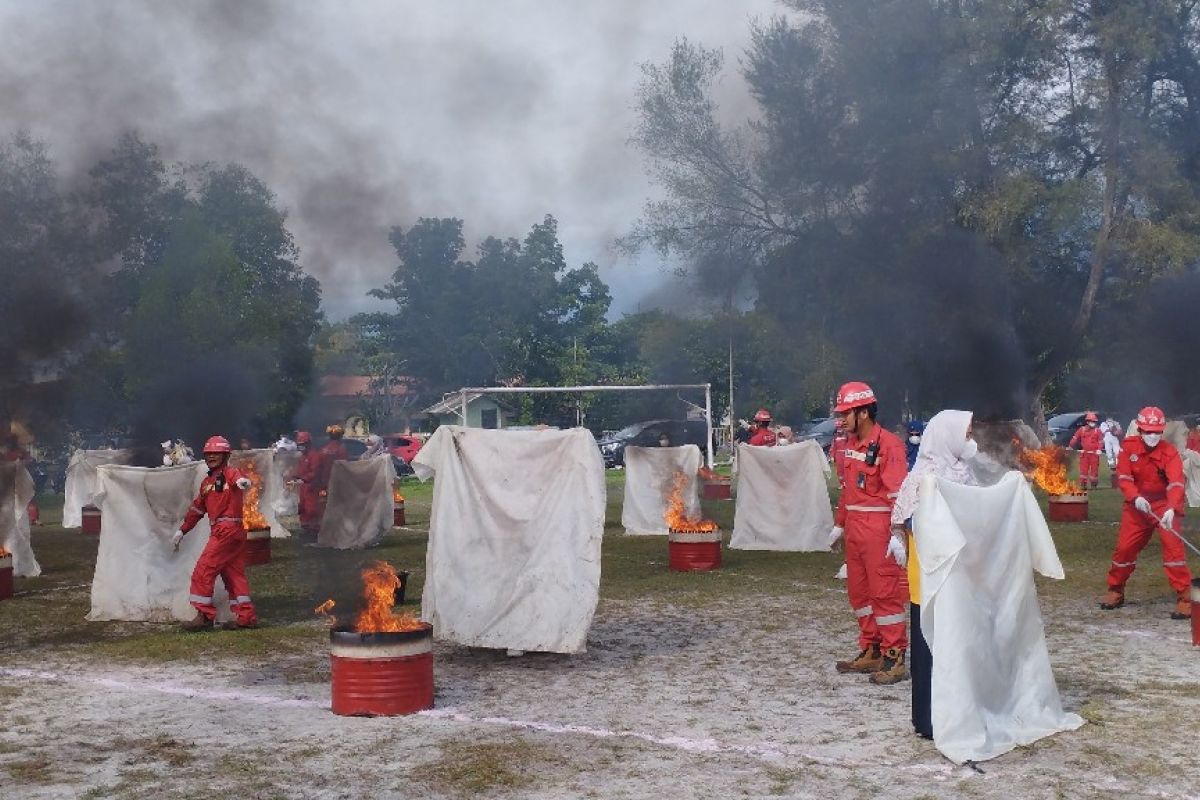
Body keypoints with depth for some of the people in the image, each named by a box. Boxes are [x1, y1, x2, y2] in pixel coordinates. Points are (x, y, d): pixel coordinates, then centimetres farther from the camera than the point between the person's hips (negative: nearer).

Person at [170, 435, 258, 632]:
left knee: (203, 571, -6)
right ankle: (246, 616, 10)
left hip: (227, 529, -9)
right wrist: (182, 531, 26)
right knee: (234, 574, 9)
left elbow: (237, 478, -32)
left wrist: (242, 481, -57)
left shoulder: (229, 473, -7)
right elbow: (197, 508, 26)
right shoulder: (207, 482, 20)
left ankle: (204, 615, -1)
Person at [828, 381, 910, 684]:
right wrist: (839, 524, 22)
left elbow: (898, 492, -18)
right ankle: (870, 652, 24)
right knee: (858, 591, 13)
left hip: (878, 528, -9)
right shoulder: (850, 444, 13)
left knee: (885, 592, -5)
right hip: (854, 527, 9)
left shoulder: (888, 444, -14)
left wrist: (896, 534, -23)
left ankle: (894, 659, 1)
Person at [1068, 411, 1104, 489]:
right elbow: (1075, 438, 6)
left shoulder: (1097, 431, 1)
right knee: (1083, 469, 0)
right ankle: (1083, 484, 6)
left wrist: (1099, 449, -20)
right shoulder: (1082, 429, 4)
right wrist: (1070, 447, 2)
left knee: (1094, 469, 4)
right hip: (1084, 453, 1)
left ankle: (1094, 484, 14)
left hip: (1094, 453, -1)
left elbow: (1101, 441, -5)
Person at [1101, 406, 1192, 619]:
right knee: (1125, 547, 4)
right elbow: (1123, 478, -11)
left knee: (1173, 545, -16)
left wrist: (1171, 509, -41)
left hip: (1164, 504, -2)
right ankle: (1115, 591, 22)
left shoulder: (1170, 452, -15)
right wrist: (1136, 498, -30)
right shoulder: (1129, 447, -7)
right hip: (1136, 505, 2)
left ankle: (1184, 598, -10)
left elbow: (1176, 483, -25)